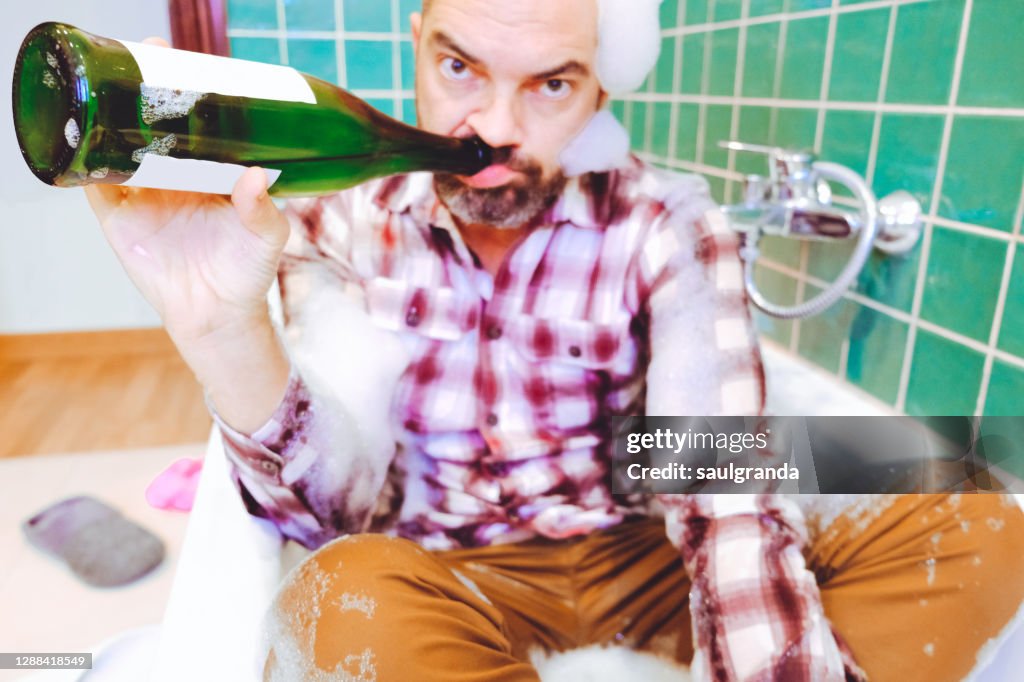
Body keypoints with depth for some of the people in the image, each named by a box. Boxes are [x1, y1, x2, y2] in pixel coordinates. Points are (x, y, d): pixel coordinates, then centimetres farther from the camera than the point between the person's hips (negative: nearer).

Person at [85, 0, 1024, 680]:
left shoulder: (666, 228, -9)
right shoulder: (341, 222, -7)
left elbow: (726, 492, -17)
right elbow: (343, 509, -15)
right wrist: (228, 331, -32)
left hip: (634, 552, 2)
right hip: (441, 573, 0)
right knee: (345, 605, -35)